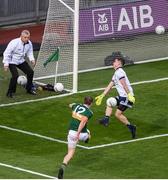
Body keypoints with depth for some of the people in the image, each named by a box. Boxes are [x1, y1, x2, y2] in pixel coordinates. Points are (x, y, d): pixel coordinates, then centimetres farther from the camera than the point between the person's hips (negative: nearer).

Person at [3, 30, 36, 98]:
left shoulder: (29, 43, -8)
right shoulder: (14, 43, -28)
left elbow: (30, 52, 7)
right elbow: (7, 53, -22)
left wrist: (32, 59, -13)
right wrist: (6, 63, -24)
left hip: (21, 61, 7)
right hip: (12, 62, -7)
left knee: (30, 72, 3)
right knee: (15, 75, -23)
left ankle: (29, 89, 23)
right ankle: (10, 92, -8)